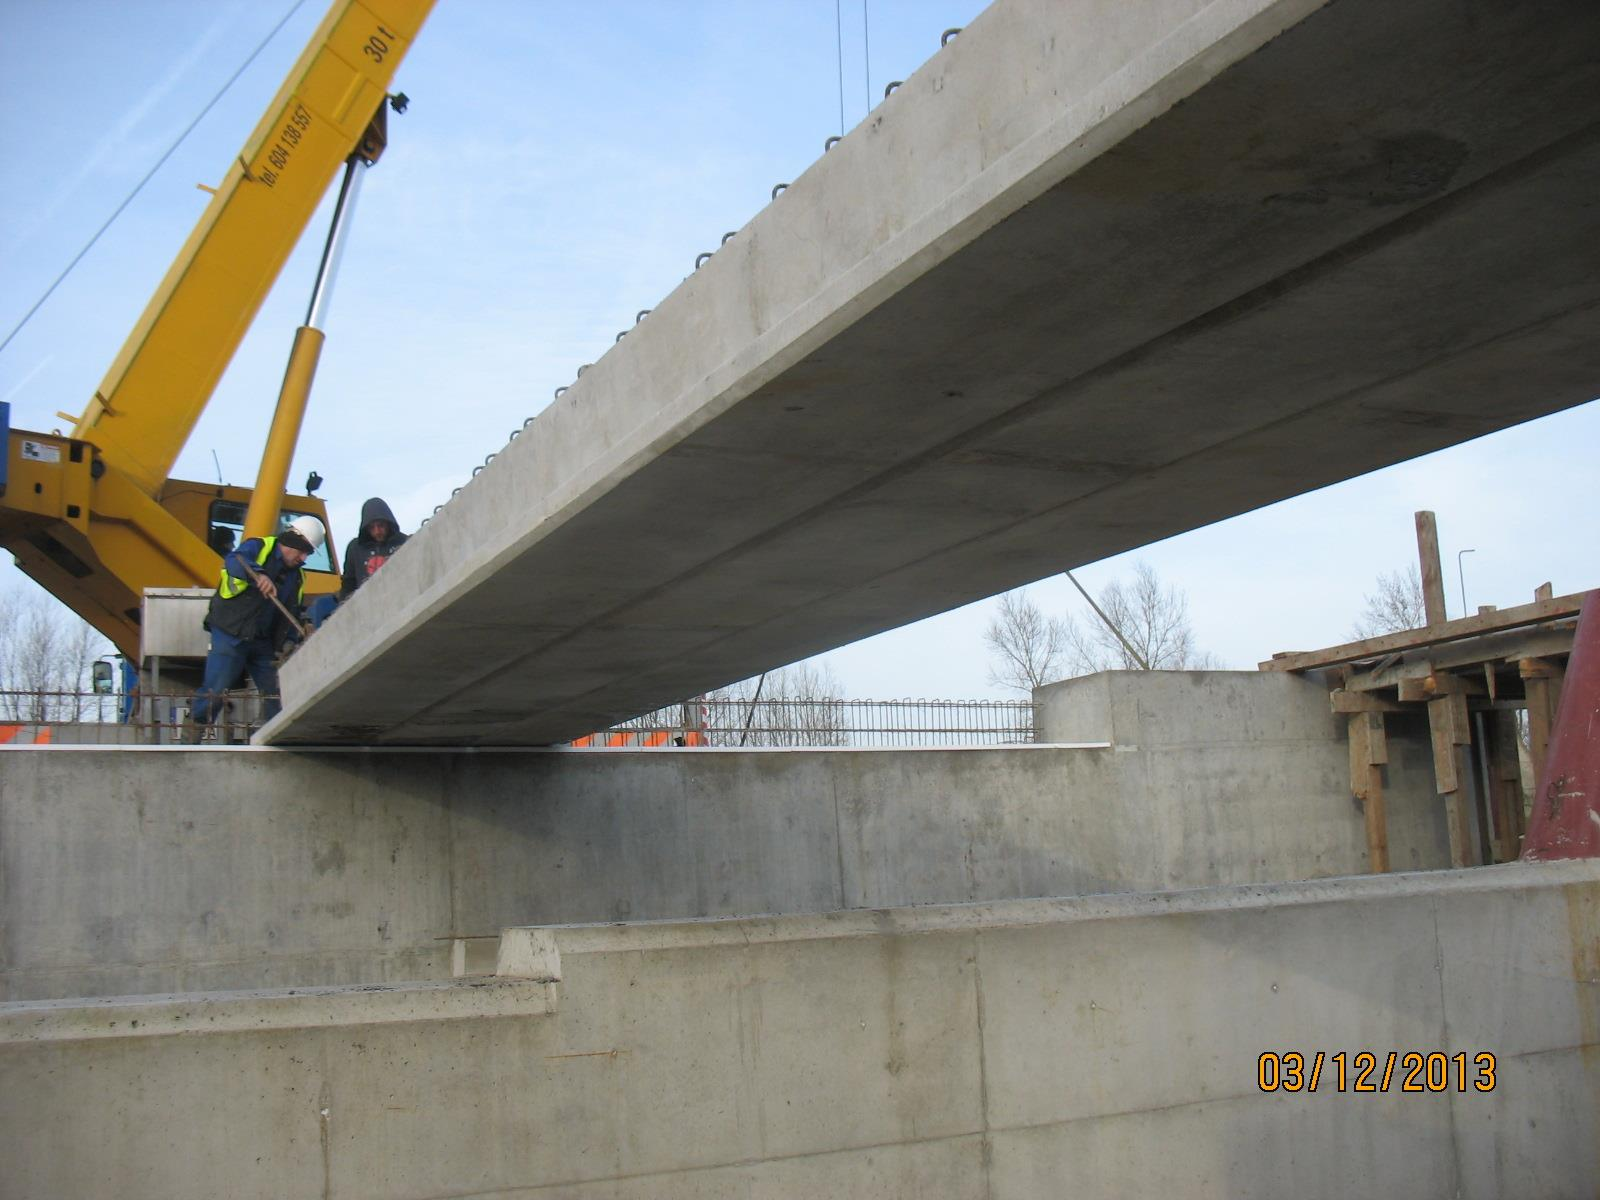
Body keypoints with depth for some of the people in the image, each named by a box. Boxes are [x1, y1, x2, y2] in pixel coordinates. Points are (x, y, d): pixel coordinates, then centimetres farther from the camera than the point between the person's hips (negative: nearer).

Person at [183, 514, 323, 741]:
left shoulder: (297, 576, 16)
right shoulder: (259, 547, -3)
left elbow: (292, 615, 18)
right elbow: (233, 562, -25)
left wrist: (288, 643, 1)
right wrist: (258, 574, -44)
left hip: (263, 642, 6)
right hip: (230, 635, -6)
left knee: (277, 694, 3)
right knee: (215, 691, -9)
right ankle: (192, 729, 7)